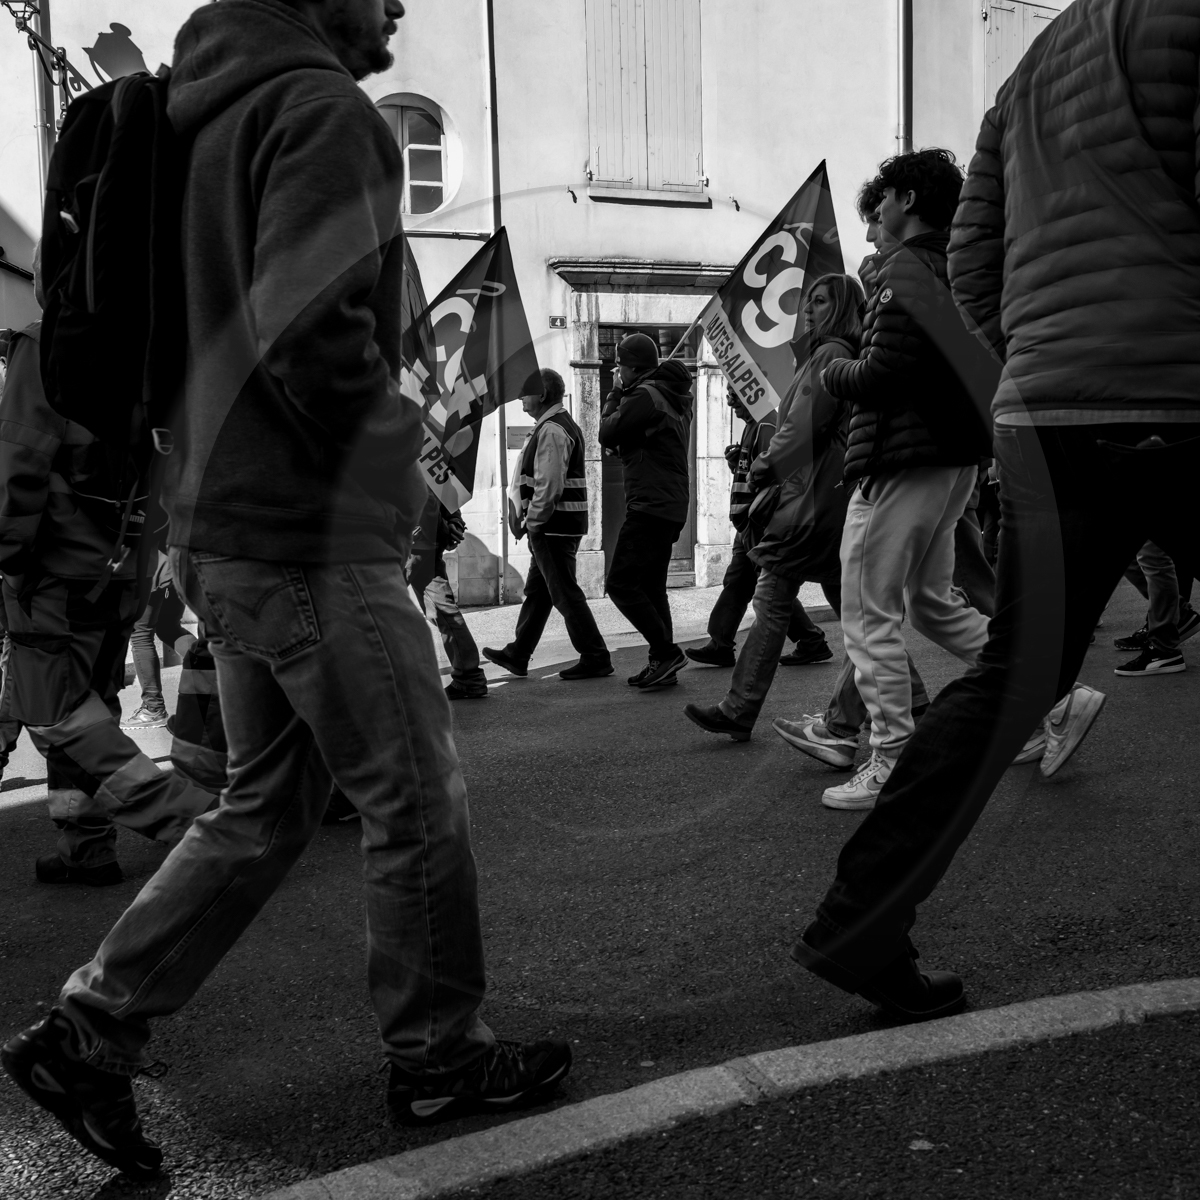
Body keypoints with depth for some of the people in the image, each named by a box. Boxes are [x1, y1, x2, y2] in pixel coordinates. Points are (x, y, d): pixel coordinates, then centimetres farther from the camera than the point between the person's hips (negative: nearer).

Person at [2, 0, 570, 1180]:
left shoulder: (211, 110, 17)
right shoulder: (317, 106, -11)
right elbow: (311, 325, -25)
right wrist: (394, 452, -9)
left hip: (221, 532, 9)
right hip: (316, 535, -9)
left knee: (267, 805, 18)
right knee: (417, 803, 6)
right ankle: (439, 1058, 23)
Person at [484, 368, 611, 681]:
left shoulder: (551, 431, -17)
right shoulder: (564, 425, 18)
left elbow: (549, 485, -24)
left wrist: (532, 523, -16)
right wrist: (520, 512, 13)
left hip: (552, 525, -11)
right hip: (564, 523, 11)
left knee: (565, 593, -4)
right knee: (536, 590, 16)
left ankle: (595, 659, 2)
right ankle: (517, 655, 26)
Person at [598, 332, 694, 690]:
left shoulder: (644, 395, -14)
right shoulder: (674, 395, 19)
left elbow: (607, 435, -9)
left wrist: (614, 397, 6)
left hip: (650, 505, -10)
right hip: (672, 505, 10)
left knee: (620, 583, -9)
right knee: (651, 586, 13)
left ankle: (666, 652, -8)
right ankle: (662, 663, 14)